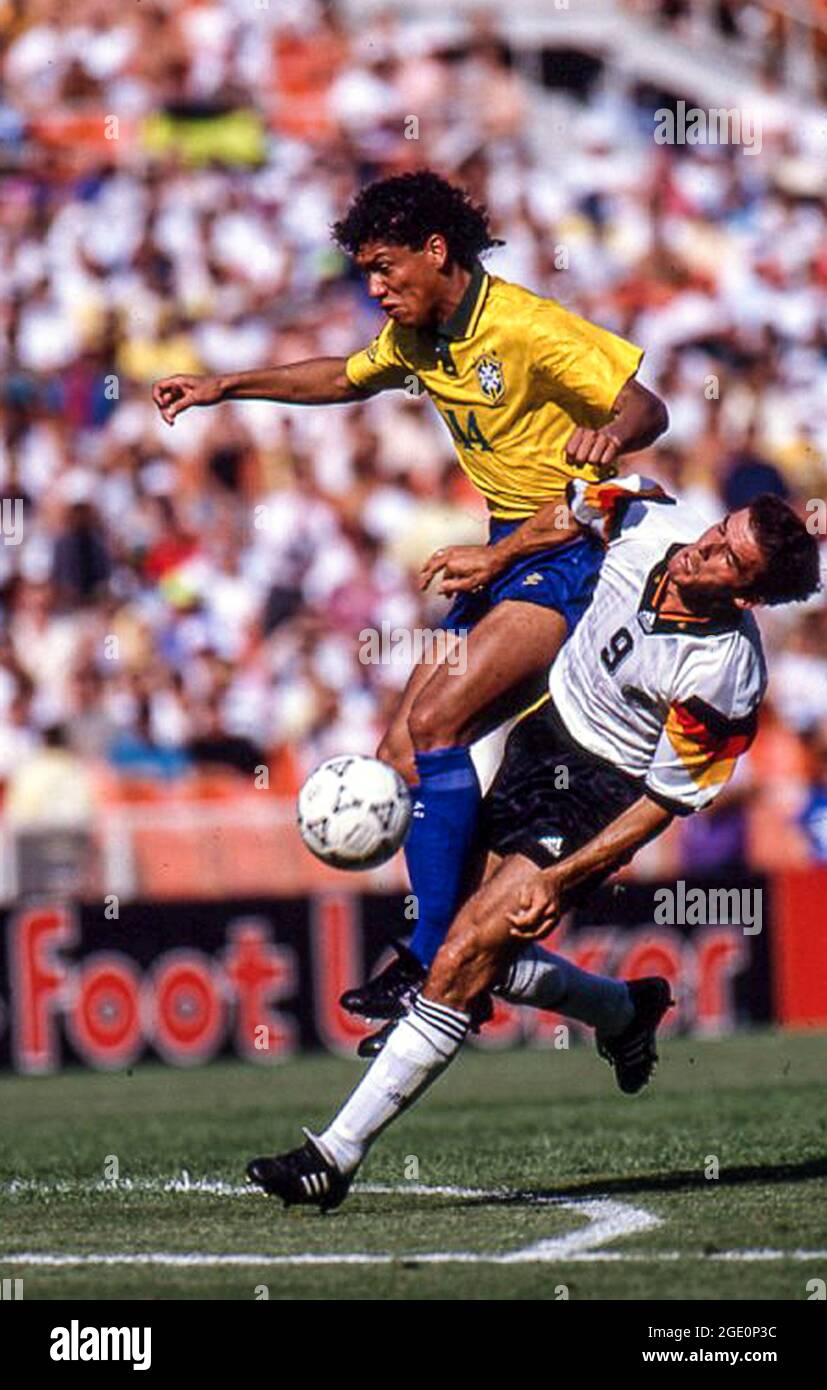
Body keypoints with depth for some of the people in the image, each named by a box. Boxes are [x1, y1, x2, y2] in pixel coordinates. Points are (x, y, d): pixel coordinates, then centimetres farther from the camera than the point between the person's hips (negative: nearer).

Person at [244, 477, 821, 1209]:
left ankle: (336, 1155, -12)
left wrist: (558, 877, -20)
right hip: (543, 730, 7)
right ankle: (626, 1011, 39)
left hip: (600, 795, -7)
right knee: (492, 966, 11)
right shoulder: (651, 522, -15)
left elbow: (665, 800, -19)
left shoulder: (722, 675, -28)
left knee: (463, 963, -16)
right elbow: (575, 504, 10)